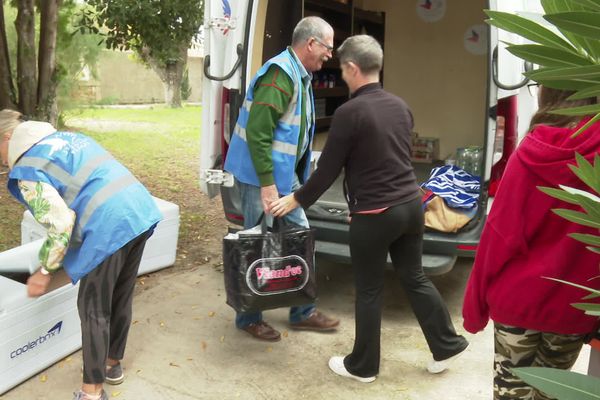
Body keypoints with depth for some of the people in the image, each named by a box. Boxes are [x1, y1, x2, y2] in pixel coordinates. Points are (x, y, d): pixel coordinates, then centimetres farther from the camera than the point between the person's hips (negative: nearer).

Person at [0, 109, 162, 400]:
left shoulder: (25, 169, -2)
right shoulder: (66, 137, 24)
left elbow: (60, 225, -13)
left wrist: (45, 271, 2)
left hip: (110, 226, -8)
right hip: (141, 212, 9)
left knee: (93, 309, 7)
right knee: (120, 297, 22)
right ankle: (113, 365, 41)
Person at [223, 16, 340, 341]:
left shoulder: (300, 75, 12)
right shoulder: (280, 74, -19)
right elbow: (256, 132, -25)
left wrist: (291, 176, 17)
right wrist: (267, 184, -25)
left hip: (286, 175, 10)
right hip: (263, 177, -10)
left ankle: (303, 312, 28)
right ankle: (248, 318, 21)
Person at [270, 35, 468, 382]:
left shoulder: (349, 112, -15)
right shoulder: (400, 106, 8)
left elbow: (329, 168, -10)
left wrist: (297, 199, 4)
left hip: (374, 214, -7)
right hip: (411, 204, 7)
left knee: (369, 292, 8)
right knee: (415, 278, 21)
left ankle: (363, 366, 24)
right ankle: (447, 345, 31)